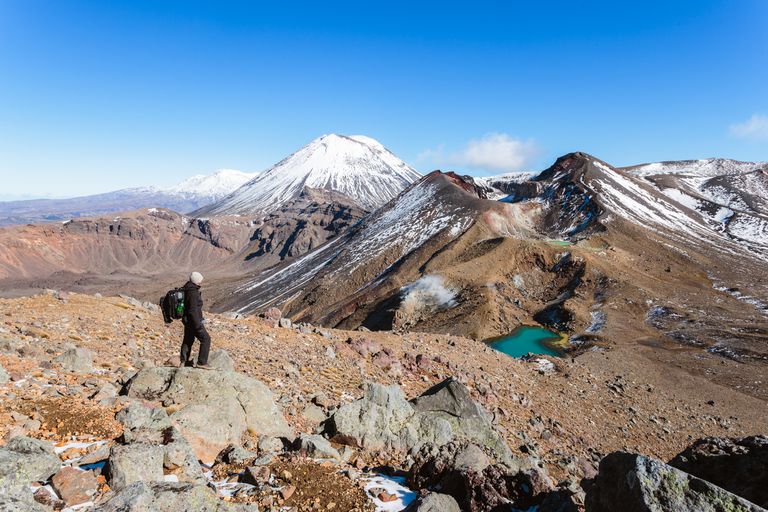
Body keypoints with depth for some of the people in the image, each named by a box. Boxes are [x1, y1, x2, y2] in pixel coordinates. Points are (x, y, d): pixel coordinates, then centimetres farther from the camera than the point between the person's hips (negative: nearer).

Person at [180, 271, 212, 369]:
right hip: (193, 321, -10)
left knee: (188, 340, 21)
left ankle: (184, 361, 34)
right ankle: (202, 362, -1)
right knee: (205, 339, -3)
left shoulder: (186, 289, 6)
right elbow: (193, 311, -27)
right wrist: (198, 325, -23)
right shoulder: (193, 293, -25)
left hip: (187, 320, 10)